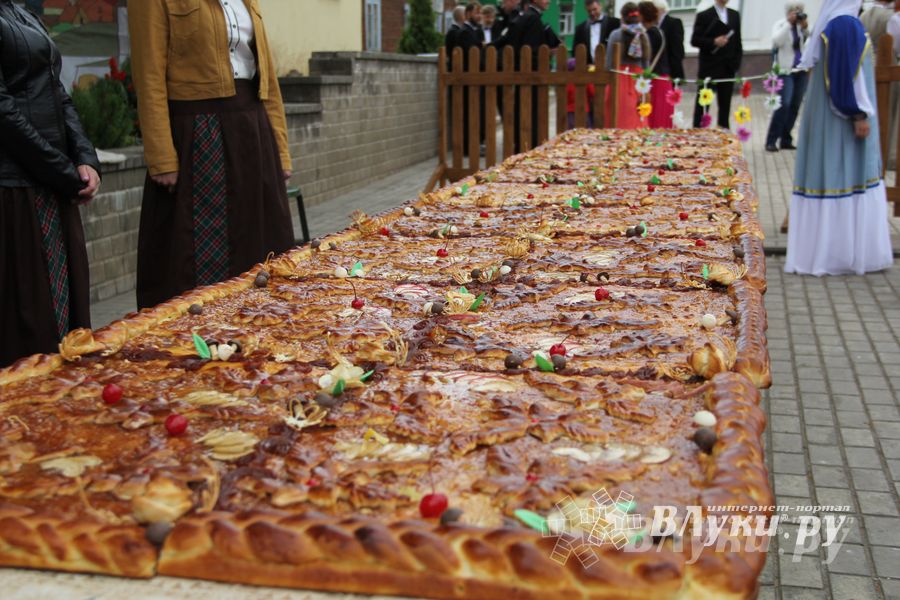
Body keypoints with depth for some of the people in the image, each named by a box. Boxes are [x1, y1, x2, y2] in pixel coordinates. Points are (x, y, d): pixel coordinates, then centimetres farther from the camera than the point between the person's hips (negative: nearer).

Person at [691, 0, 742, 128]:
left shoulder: (735, 15, 13)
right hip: (709, 68, -4)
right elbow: (695, 40, -7)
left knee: (725, 103, 7)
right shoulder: (704, 15, -2)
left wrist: (737, 62, 5)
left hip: (728, 68, 4)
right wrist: (713, 42, -20)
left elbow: (737, 41, 14)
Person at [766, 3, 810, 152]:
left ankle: (786, 140, 12)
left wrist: (805, 27, -9)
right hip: (786, 70, -5)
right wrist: (789, 23, -19)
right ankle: (771, 141, -13)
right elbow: (776, 41, -20)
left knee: (795, 106, 4)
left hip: (801, 70, 5)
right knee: (784, 104, -17)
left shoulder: (801, 26, 8)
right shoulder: (781, 25, -2)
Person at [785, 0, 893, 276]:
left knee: (824, 175, 10)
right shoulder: (847, 25, -15)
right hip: (843, 117, -9)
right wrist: (859, 115, -18)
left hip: (822, 117, 9)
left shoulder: (826, 25, 12)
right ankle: (849, 251, 1)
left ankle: (817, 248, 13)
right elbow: (849, 73, -20)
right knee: (851, 178, -3)